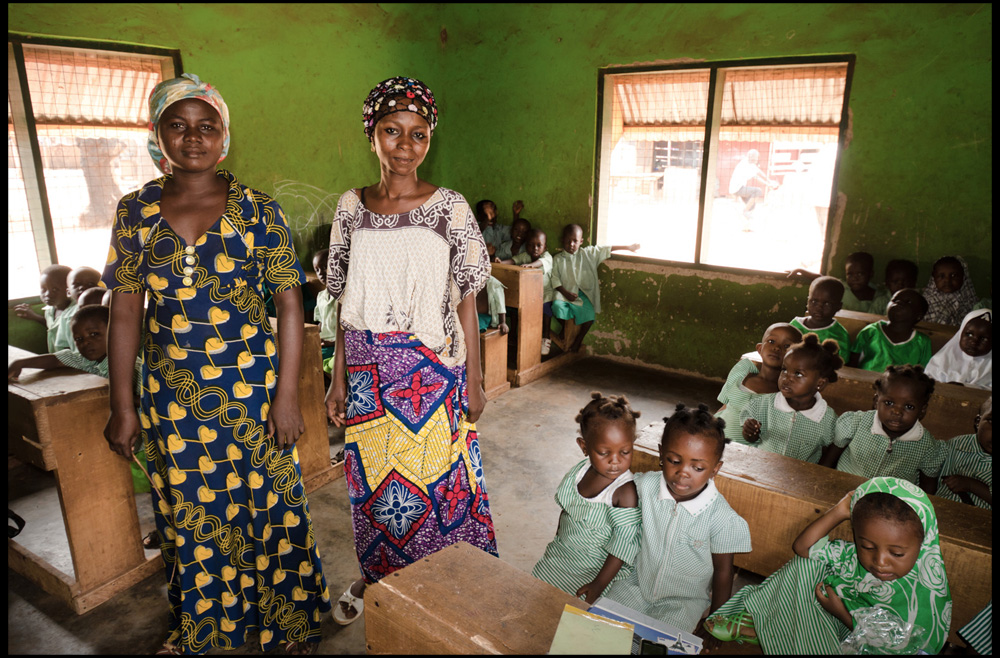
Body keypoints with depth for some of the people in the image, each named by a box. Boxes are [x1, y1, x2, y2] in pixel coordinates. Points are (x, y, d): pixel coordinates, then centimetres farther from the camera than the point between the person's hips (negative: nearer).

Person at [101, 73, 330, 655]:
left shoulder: (258, 210, -5)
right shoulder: (136, 211, 3)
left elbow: (290, 306, -6)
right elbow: (126, 312, 5)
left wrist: (287, 396, -11)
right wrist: (122, 405, 3)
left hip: (251, 385, -2)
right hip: (171, 392, 3)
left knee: (268, 500, 8)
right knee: (189, 510, 15)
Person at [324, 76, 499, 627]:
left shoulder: (450, 208, -6)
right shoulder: (351, 207, 3)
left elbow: (465, 301, -4)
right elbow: (347, 303, 7)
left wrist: (474, 380, -4)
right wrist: (339, 376, 6)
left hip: (432, 373, -3)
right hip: (368, 371, 3)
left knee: (435, 477, 6)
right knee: (372, 476, 15)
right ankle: (376, 576, 40)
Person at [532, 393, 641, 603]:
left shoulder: (627, 492, -27)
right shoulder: (579, 471, -7)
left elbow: (624, 543, -23)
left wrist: (599, 585, -22)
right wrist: (558, 543, 17)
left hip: (595, 568, -6)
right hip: (560, 554, 7)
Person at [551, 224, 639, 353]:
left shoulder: (588, 253, 9)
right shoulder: (557, 259, 4)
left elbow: (606, 250, 9)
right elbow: (555, 279, -2)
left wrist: (628, 247, 9)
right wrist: (565, 292, -16)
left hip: (583, 293, 1)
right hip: (564, 293, -1)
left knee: (589, 315, -22)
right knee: (557, 306, -31)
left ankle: (578, 340, 5)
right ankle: (563, 330, 2)